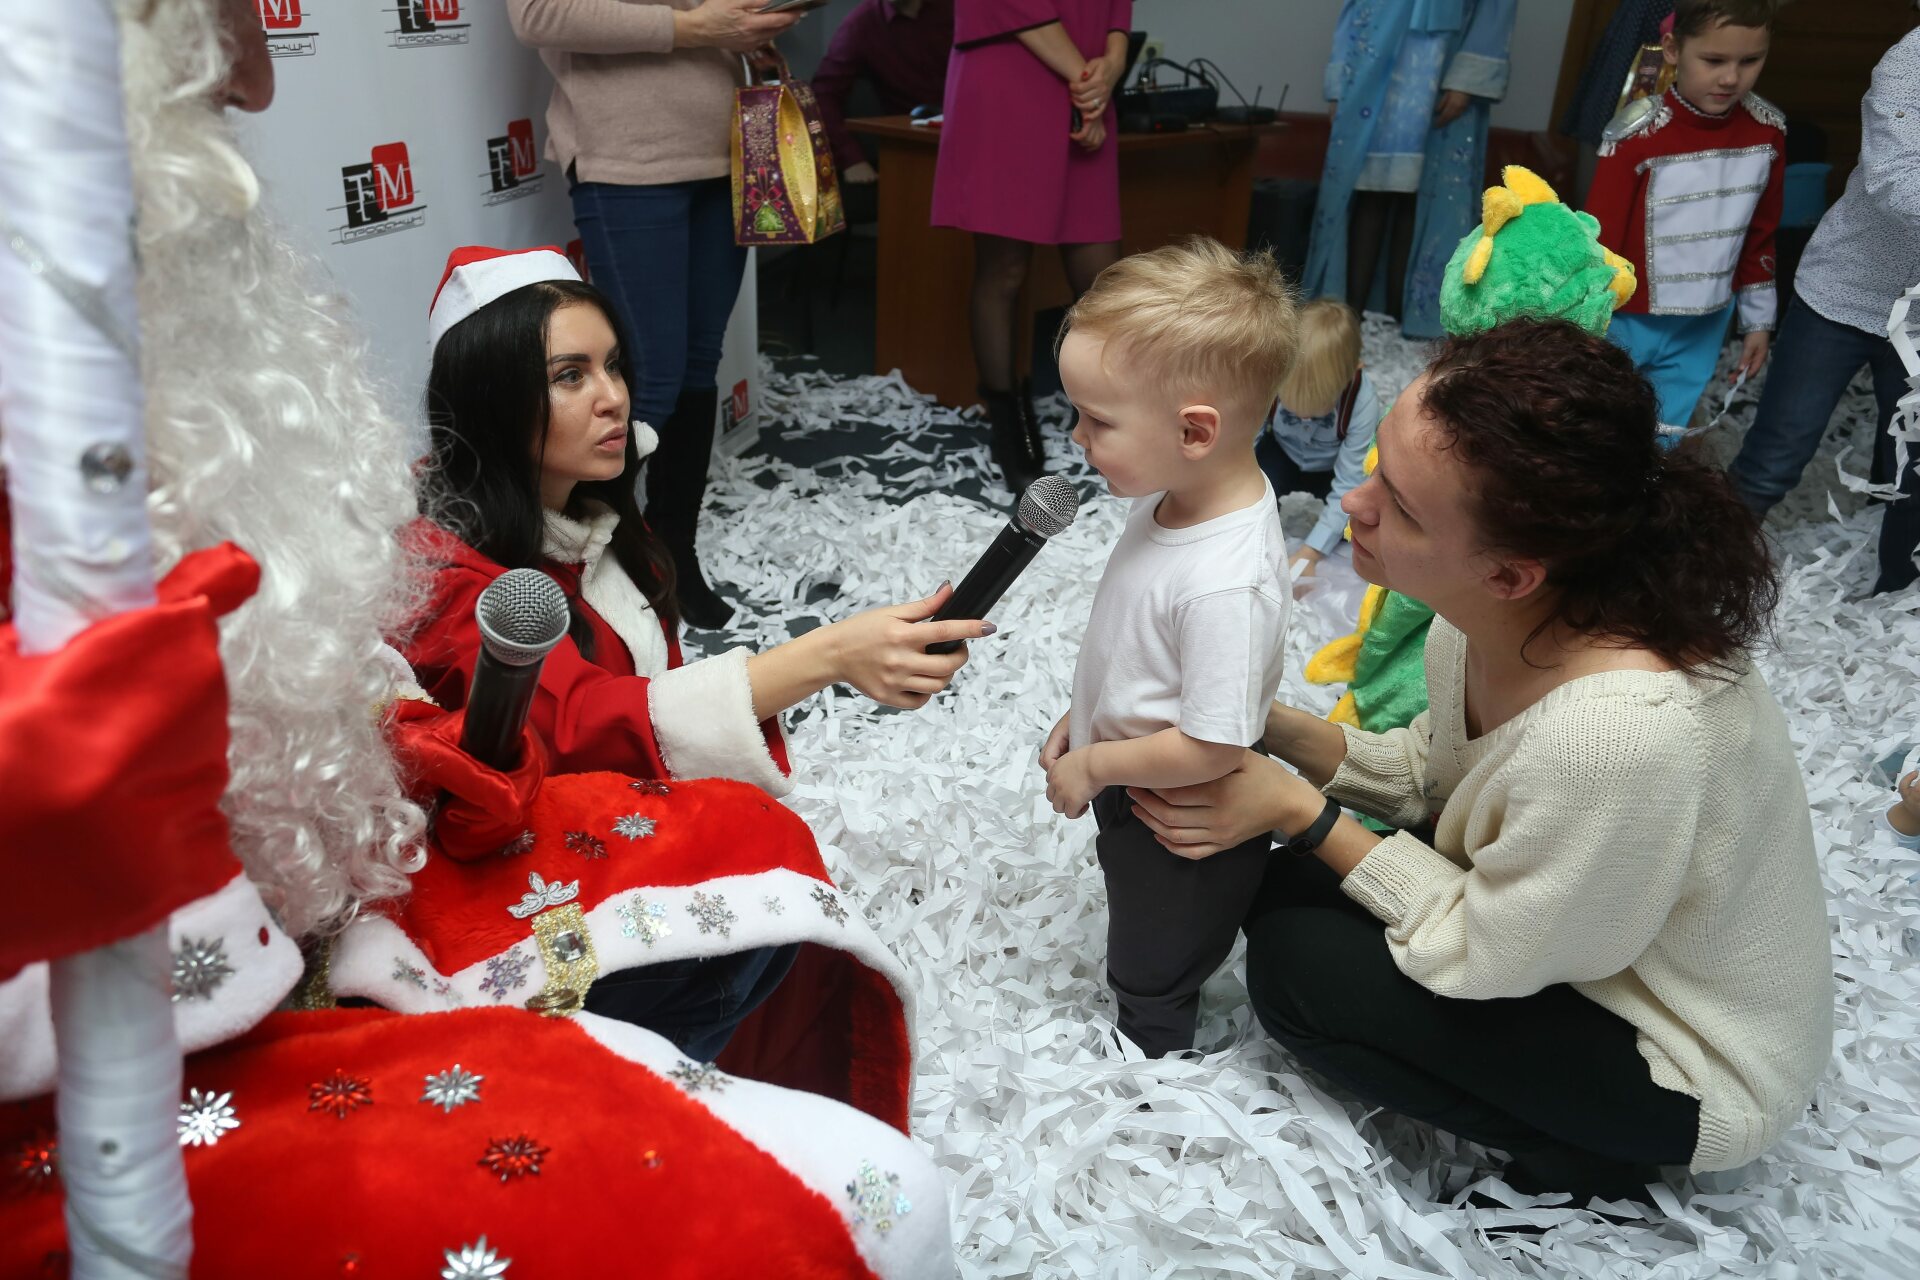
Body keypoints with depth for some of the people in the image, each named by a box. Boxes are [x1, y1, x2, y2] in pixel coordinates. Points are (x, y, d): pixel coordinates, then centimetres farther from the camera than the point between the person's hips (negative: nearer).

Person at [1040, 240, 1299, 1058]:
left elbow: (1211, 748, -33)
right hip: (1132, 796, 8)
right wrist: (1081, 720, 9)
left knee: (1150, 975, 20)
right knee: (1140, 950, 33)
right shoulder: (1173, 499, -11)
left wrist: (1092, 766, -20)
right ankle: (1147, 1035, 57)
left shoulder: (1226, 583, -39)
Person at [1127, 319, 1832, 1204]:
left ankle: (1578, 1159, 6)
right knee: (1292, 885, 5)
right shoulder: (1495, 608, -17)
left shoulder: (1615, 733, -41)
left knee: (1294, 963, -12)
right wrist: (1270, 725, -13)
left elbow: (1484, 956, -24)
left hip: (1687, 1068, -7)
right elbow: (1429, 772, 1)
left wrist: (1301, 813, -19)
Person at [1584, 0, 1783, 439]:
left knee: (1661, 444, 14)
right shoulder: (1637, 136, -19)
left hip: (1703, 328, 4)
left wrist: (1758, 319, 13)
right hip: (1625, 322, -4)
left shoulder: (1767, 131, -2)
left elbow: (1761, 235, 10)